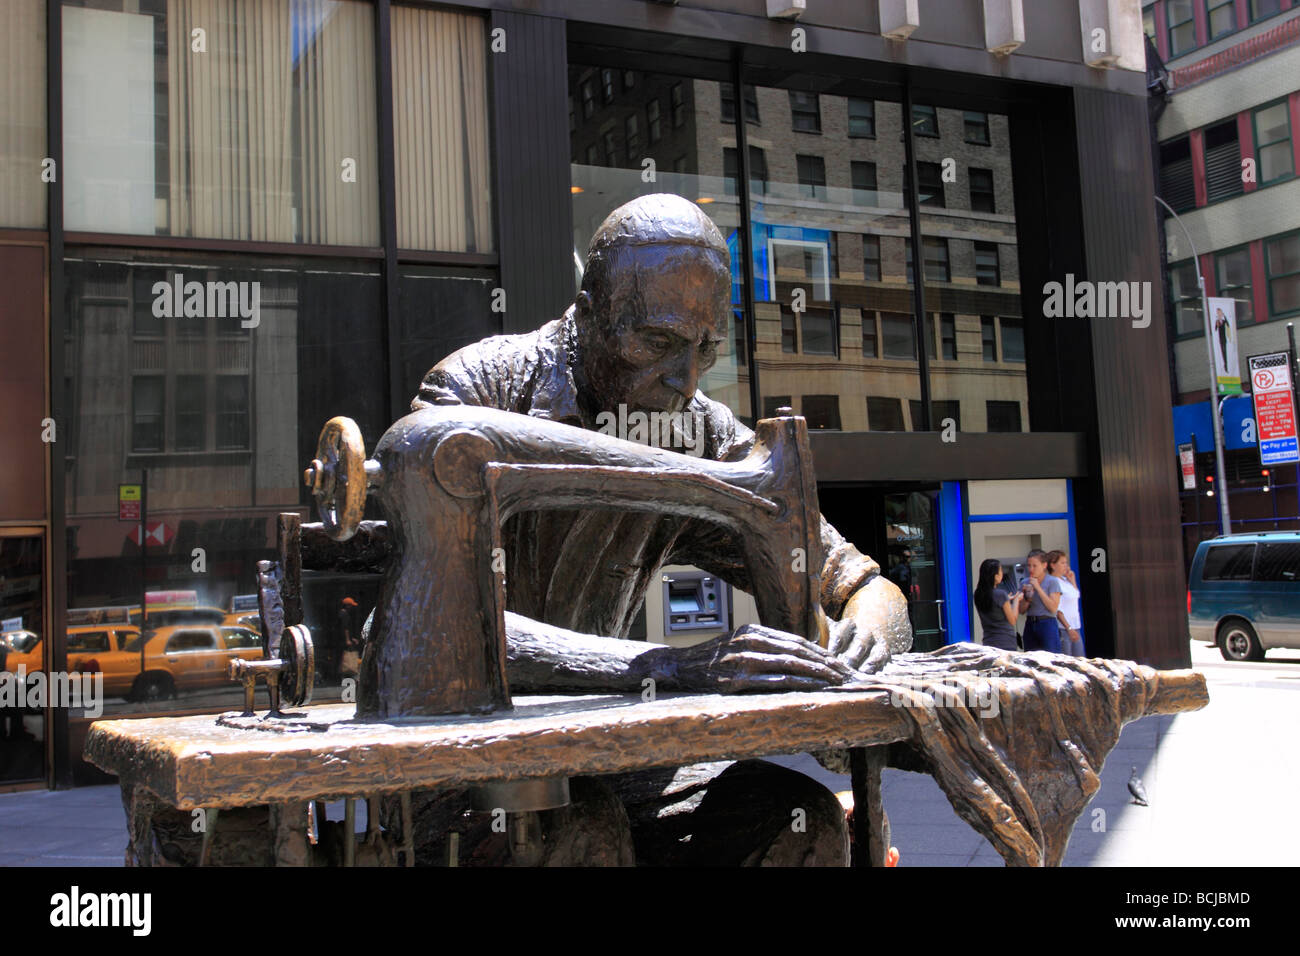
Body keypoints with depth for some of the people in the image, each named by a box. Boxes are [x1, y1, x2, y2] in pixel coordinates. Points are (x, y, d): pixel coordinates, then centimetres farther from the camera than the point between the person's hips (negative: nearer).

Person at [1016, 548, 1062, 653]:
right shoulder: (1026, 582, 11)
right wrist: (1027, 597, -8)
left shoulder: (1052, 582, -2)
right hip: (1030, 625, 5)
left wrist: (1038, 588, -12)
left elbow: (1053, 608, -12)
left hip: (1047, 624, -5)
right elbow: (1021, 611, 11)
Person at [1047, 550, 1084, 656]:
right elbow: (1057, 610, -17)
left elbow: (1076, 595, 28)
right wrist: (1069, 628, -20)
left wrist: (1072, 580, 14)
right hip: (1063, 629, -9)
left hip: (1075, 627, 9)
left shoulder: (1066, 580, 11)